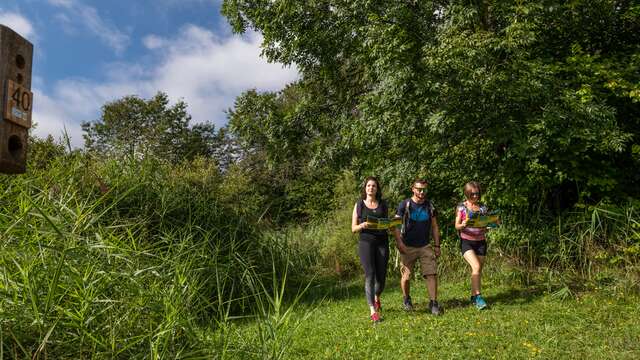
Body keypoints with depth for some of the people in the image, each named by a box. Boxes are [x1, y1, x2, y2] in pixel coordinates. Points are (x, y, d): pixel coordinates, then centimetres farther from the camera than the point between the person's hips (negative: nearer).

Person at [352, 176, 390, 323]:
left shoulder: (383, 205, 11)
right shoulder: (359, 205, 5)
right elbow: (353, 228, 4)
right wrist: (362, 225, -17)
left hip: (382, 242, 2)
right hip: (366, 242, -2)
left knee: (381, 276, 3)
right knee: (370, 275, -14)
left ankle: (376, 297, 37)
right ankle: (373, 311, -11)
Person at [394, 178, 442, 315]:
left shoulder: (429, 206, 8)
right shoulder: (404, 205, -3)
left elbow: (435, 227, 13)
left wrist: (437, 245, 7)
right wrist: (399, 242, -17)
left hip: (426, 246, 3)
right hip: (408, 247, -3)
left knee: (432, 274, -7)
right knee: (406, 276, 3)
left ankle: (433, 303, 1)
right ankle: (406, 299, 27)